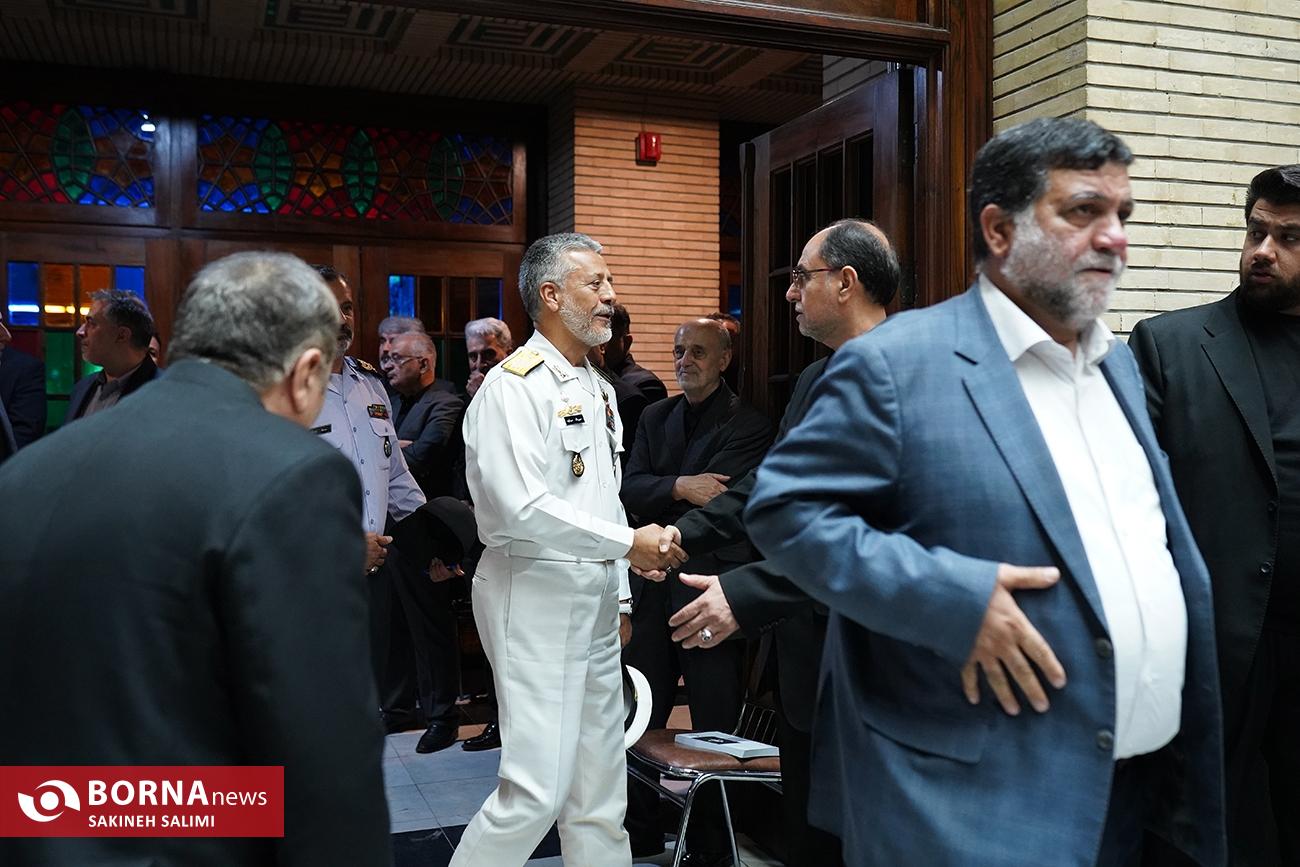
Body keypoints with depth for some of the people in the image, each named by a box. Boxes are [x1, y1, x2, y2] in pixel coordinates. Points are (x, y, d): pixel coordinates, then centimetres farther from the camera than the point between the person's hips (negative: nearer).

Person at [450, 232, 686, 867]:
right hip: (536, 599, -8)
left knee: (600, 787, 14)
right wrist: (629, 543, -16)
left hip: (595, 601, 8)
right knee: (536, 789, -8)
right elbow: (522, 510, -22)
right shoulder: (512, 387, -12)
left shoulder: (596, 388, 15)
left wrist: (618, 595, 17)